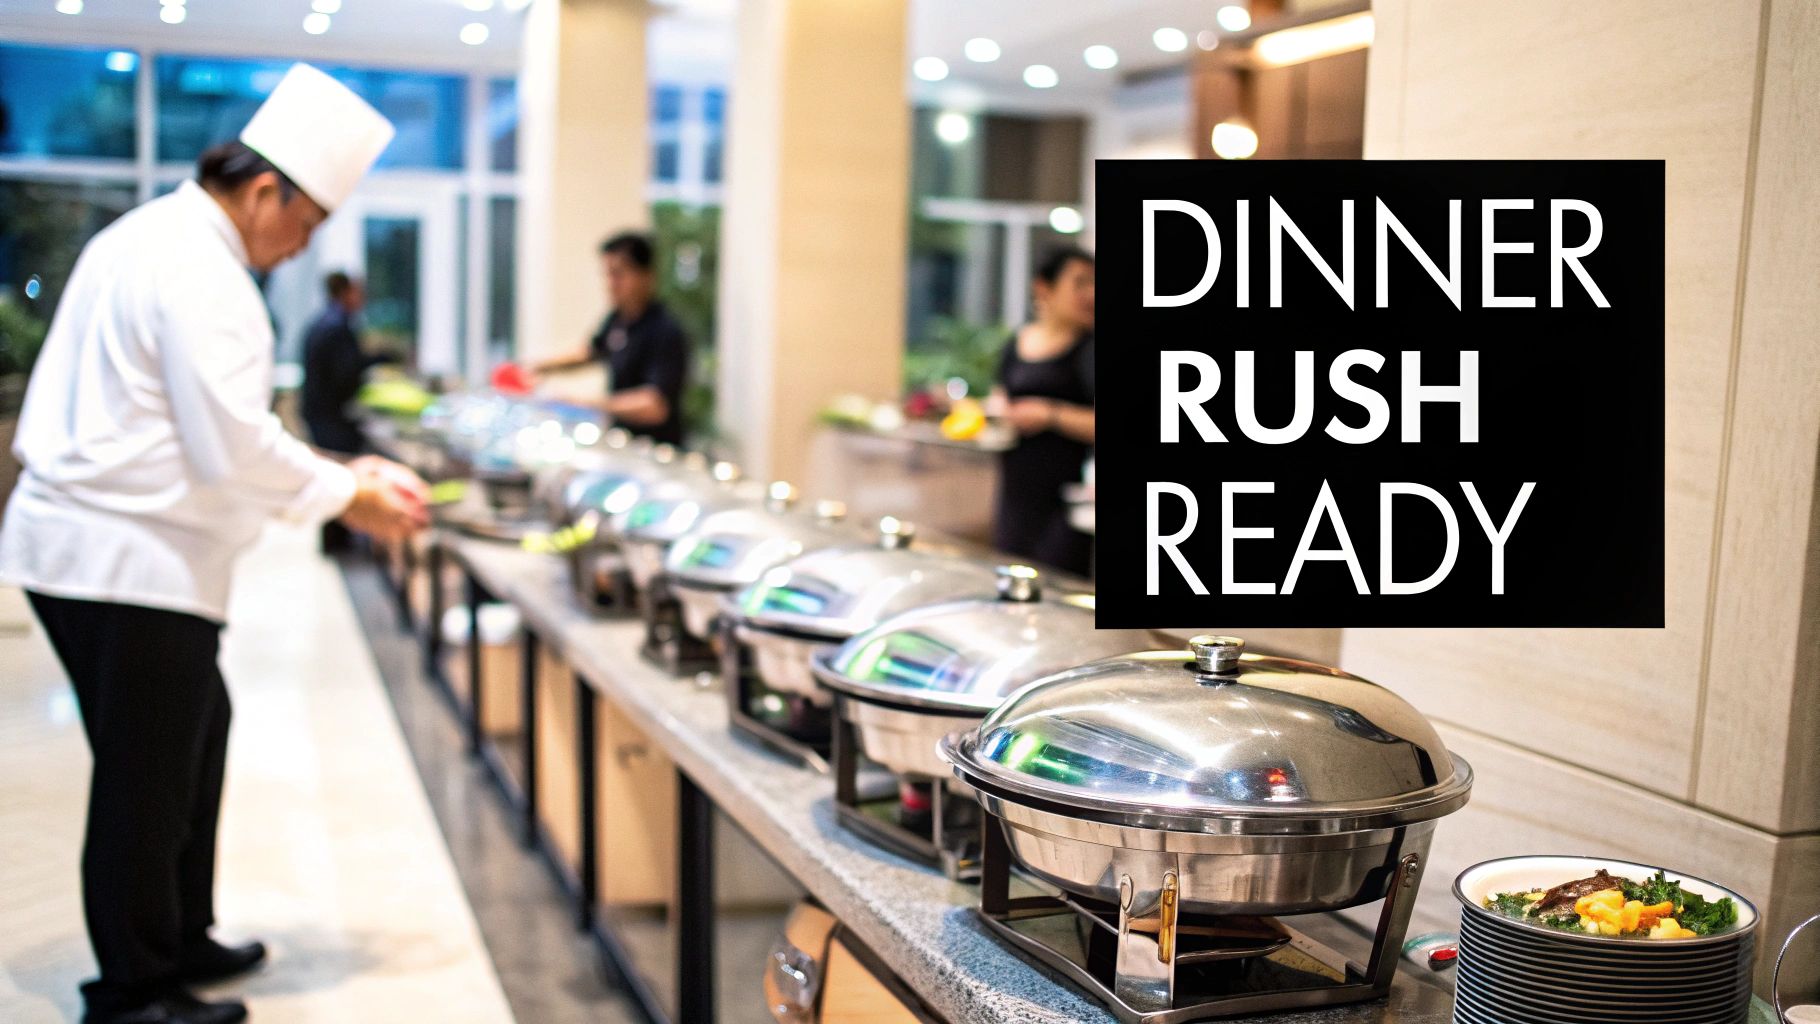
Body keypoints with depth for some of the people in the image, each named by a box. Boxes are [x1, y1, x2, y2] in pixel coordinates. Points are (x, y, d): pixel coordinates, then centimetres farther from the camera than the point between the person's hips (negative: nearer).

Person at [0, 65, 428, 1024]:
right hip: (126, 560, -11)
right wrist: (348, 499, -11)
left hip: (91, 542, 11)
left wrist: (332, 473, 13)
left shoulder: (153, 237, 14)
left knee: (196, 731, 20)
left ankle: (177, 938, 34)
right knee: (147, 771, 1)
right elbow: (234, 445, -24)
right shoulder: (197, 271, -19)